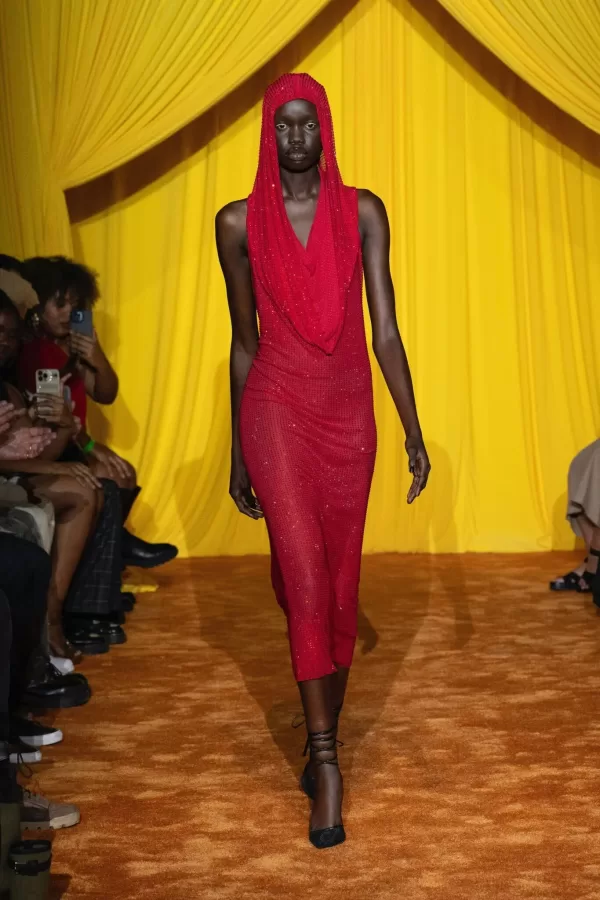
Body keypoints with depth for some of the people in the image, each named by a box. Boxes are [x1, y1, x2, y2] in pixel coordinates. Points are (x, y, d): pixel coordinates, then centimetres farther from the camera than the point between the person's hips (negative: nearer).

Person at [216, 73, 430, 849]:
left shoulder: (362, 213, 3)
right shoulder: (239, 223, 2)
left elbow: (385, 331, 0)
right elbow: (243, 343, 7)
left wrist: (413, 431, -7)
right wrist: (237, 455, 10)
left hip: (348, 412, 2)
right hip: (276, 409, -2)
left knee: (340, 584, 8)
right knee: (305, 581, -12)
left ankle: (322, 742, 24)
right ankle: (326, 759, -5)